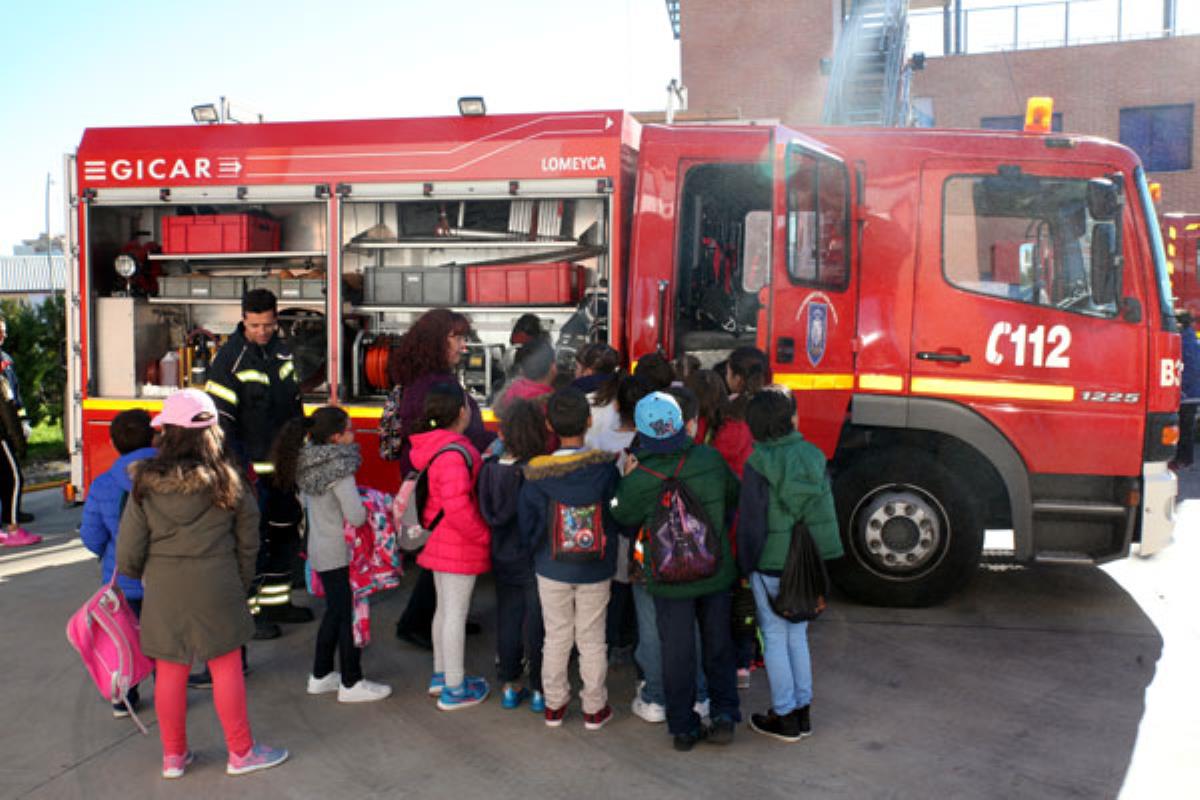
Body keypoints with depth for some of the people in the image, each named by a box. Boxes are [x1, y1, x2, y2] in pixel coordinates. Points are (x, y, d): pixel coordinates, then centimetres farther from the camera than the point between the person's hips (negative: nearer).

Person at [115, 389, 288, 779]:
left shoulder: (145, 483, -8)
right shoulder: (229, 482, -8)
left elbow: (129, 546, -3)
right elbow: (248, 541, -1)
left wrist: (131, 574, 18)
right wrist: (241, 584, 12)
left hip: (163, 589, 1)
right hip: (215, 586, -1)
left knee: (170, 671, 13)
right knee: (226, 667, 9)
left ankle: (173, 755, 27)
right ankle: (241, 752, 20)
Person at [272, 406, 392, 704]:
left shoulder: (306, 464, 3)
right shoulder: (339, 468, -21)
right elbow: (356, 516, -24)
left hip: (320, 550, 9)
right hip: (342, 553, -9)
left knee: (334, 612, 21)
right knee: (351, 616, 3)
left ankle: (320, 676, 31)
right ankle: (351, 684, 12)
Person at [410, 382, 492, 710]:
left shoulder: (434, 446, 6)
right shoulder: (454, 454, -26)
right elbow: (457, 506, -30)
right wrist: (484, 535, -19)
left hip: (440, 542, 10)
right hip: (459, 547, -10)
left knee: (444, 609, 21)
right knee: (456, 614, 2)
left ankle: (441, 675, 36)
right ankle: (454, 689, 14)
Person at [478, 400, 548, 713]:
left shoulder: (490, 468, -7)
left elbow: (485, 513, 3)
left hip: (502, 558, 5)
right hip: (533, 559, -5)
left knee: (507, 619, 17)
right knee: (536, 622, 8)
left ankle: (510, 686, 28)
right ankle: (539, 690, 18)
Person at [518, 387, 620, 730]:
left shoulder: (537, 475, -15)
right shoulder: (605, 468, -15)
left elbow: (527, 524, -7)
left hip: (552, 570, 0)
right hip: (596, 572, 0)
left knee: (556, 638, 15)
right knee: (592, 640, 13)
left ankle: (554, 705, 27)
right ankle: (594, 708, 24)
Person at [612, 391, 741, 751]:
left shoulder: (638, 481, -19)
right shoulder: (709, 458, -11)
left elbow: (623, 520, -3)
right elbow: (733, 495, 6)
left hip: (669, 580, -2)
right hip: (716, 573, 2)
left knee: (677, 653, 12)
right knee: (718, 646, 19)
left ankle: (684, 727, 22)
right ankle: (724, 714, 19)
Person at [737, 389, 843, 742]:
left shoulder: (758, 464, -15)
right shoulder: (814, 457, -2)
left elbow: (750, 521, -12)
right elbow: (825, 512, 4)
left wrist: (746, 564, -1)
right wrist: (818, 559, 14)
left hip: (771, 564, -5)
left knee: (775, 638, 7)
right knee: (798, 636, 17)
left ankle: (784, 717, 17)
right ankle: (802, 712, 26)